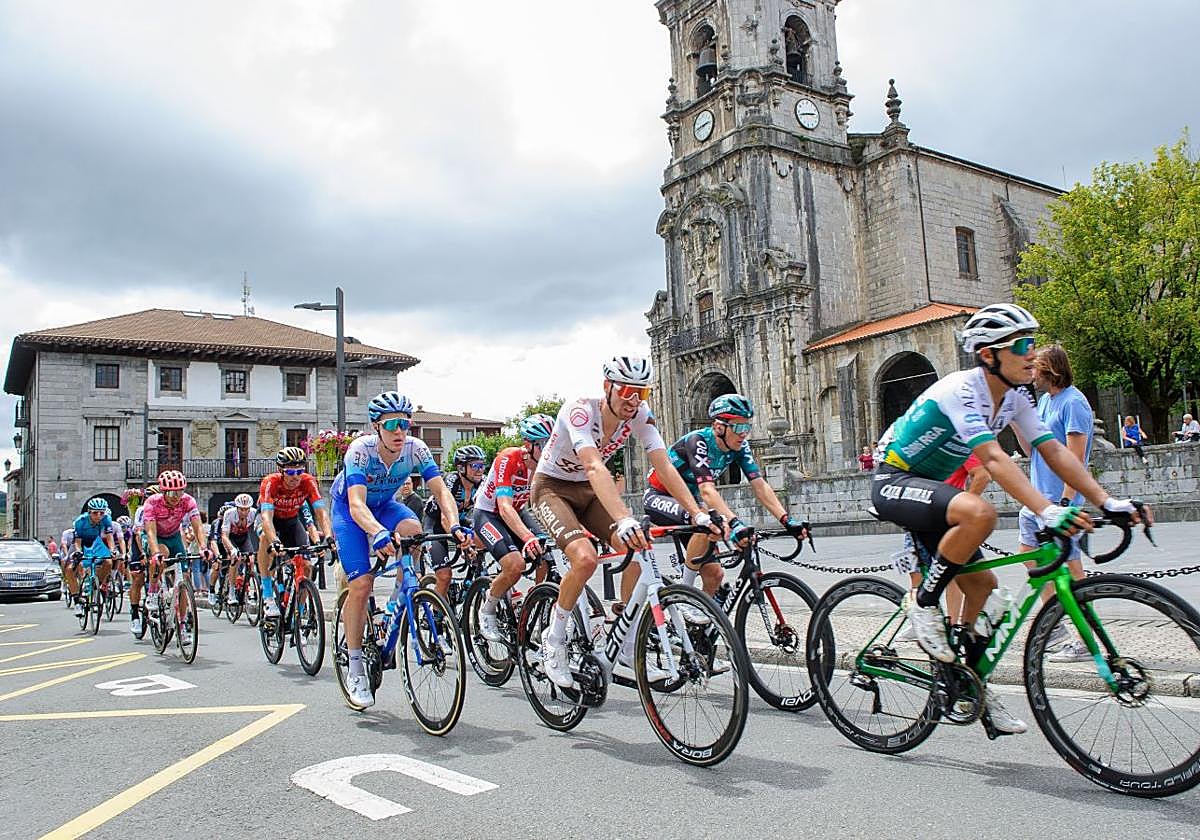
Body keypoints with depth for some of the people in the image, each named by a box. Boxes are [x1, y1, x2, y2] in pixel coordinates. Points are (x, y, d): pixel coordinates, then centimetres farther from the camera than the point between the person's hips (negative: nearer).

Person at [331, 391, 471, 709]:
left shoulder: (415, 449, -25)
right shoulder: (360, 449, -34)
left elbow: (441, 490, -31)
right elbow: (357, 504, -45)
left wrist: (454, 525, -50)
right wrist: (378, 533, -64)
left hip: (384, 504, 3)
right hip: (348, 508, -3)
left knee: (413, 530, -31)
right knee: (360, 585, -14)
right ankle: (356, 668, 2)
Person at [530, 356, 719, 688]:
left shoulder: (640, 415, -14)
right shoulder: (580, 411, -31)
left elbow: (664, 467, -18)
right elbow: (595, 468, -45)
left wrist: (698, 514, -30)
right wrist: (623, 520, -59)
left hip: (588, 491, 5)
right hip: (552, 488, -5)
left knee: (637, 551, -17)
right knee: (585, 558, -29)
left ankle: (628, 648, 0)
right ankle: (554, 637, -4)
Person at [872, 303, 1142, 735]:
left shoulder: (1013, 399, 2)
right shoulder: (962, 389, -24)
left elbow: (1055, 452, -4)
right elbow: (994, 459, -36)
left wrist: (1108, 501, -16)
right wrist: (1049, 512, -46)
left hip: (929, 487, 9)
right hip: (895, 483, -9)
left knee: (982, 583, 6)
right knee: (979, 512, -35)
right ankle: (924, 604, -15)